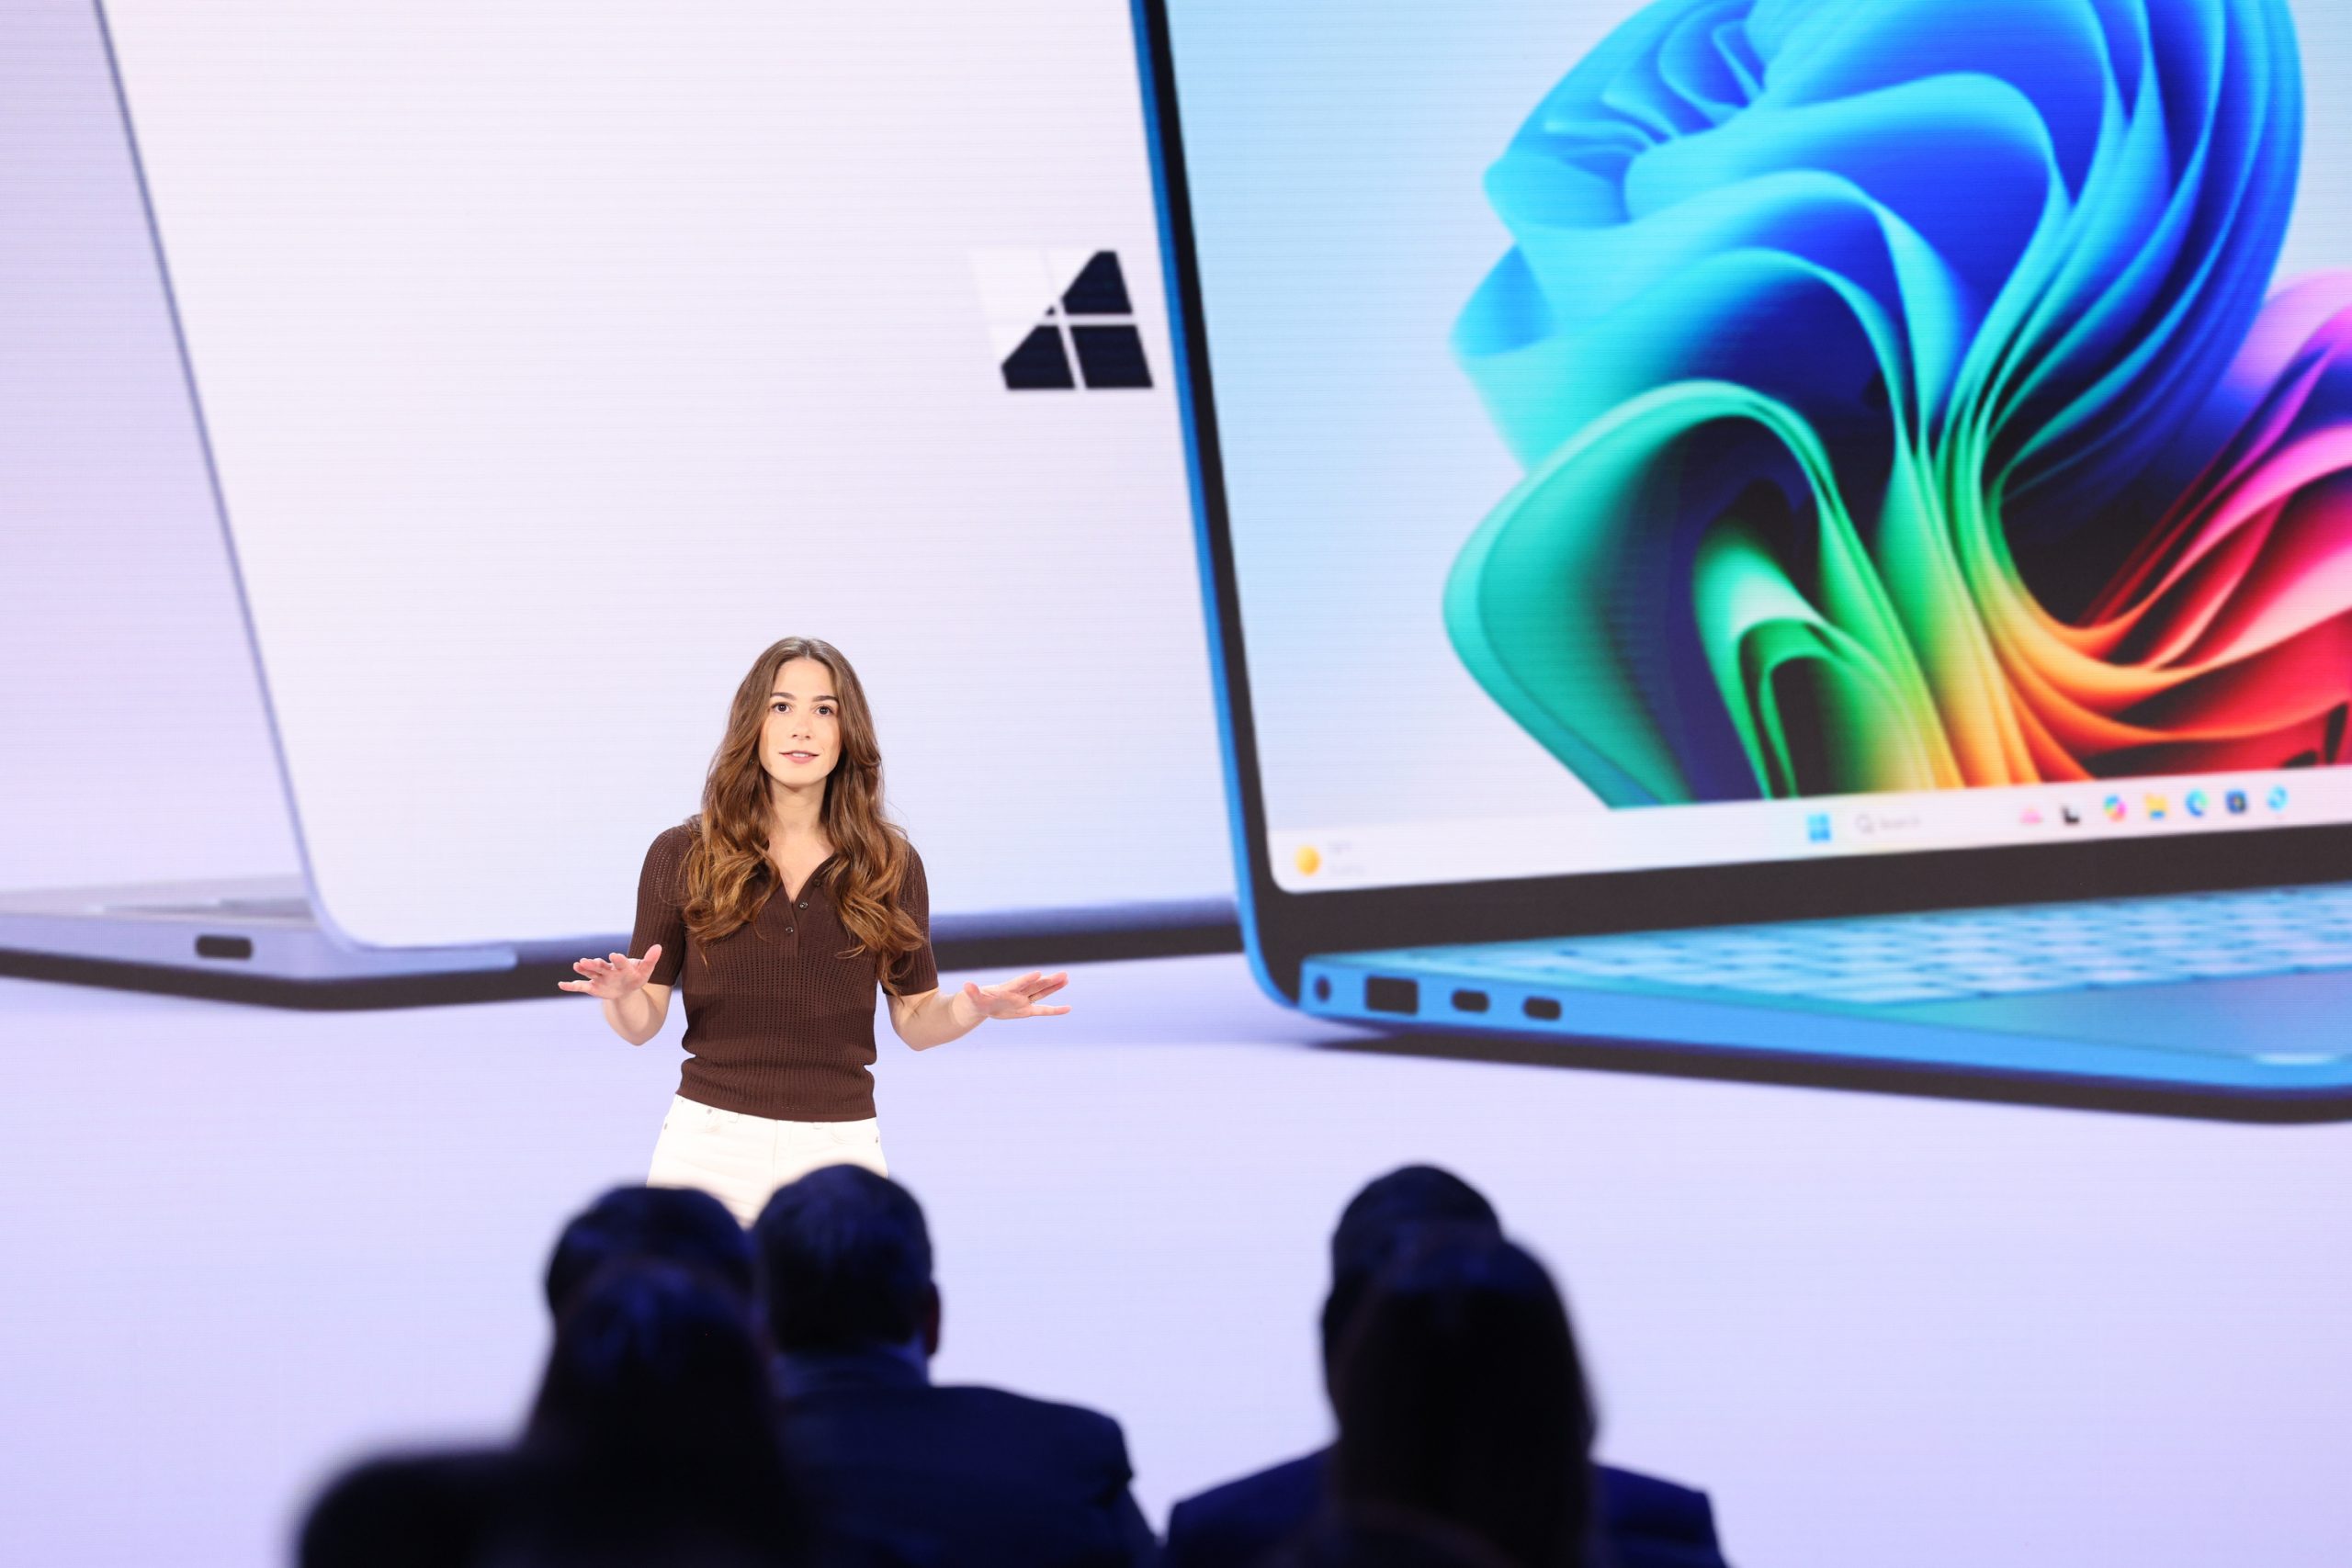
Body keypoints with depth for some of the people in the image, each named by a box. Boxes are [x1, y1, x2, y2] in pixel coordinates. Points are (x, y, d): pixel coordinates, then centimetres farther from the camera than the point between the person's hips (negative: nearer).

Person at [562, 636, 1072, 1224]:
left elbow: (916, 1021, 10)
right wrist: (622, 995, -21)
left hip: (839, 1152, 1)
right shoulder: (682, 856, 1)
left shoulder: (891, 865, 4)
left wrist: (974, 1008, -11)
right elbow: (642, 1025, 2)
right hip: (709, 1145, -1)